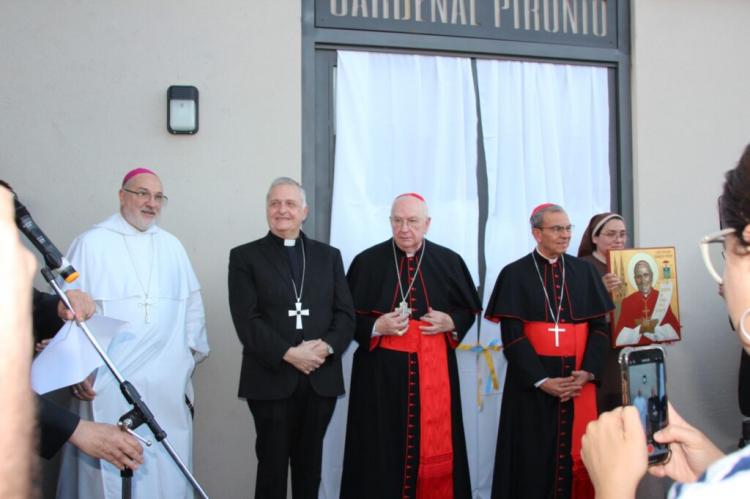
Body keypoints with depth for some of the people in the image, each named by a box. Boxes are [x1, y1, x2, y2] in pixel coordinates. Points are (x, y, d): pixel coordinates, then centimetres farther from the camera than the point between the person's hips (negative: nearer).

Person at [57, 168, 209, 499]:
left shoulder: (172, 246, 11)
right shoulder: (91, 243, 0)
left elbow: (192, 304, 15)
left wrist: (192, 350, 13)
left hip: (168, 385, 4)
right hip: (109, 383, -3)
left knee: (165, 470, 7)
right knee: (111, 469, 2)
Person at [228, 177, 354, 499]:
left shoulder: (329, 256, 12)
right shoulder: (245, 257, 3)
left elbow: (345, 314, 5)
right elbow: (247, 320, -7)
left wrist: (327, 346, -13)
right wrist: (288, 354, -17)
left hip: (321, 378, 3)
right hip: (271, 379, -2)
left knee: (310, 465, 13)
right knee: (272, 465, 7)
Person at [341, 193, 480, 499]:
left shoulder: (449, 261, 4)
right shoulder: (367, 262, -1)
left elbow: (470, 309, 12)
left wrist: (450, 322, -7)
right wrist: (376, 327, -15)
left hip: (434, 369, 2)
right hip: (381, 371, -1)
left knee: (434, 444, 7)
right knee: (383, 447, 4)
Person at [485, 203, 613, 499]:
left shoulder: (584, 271, 8)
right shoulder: (515, 274, -2)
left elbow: (600, 326, 4)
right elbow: (512, 334, -8)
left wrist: (588, 372, -10)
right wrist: (541, 380, -15)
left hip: (579, 379, 3)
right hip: (531, 380, -2)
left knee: (576, 456, 7)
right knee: (535, 459, 3)